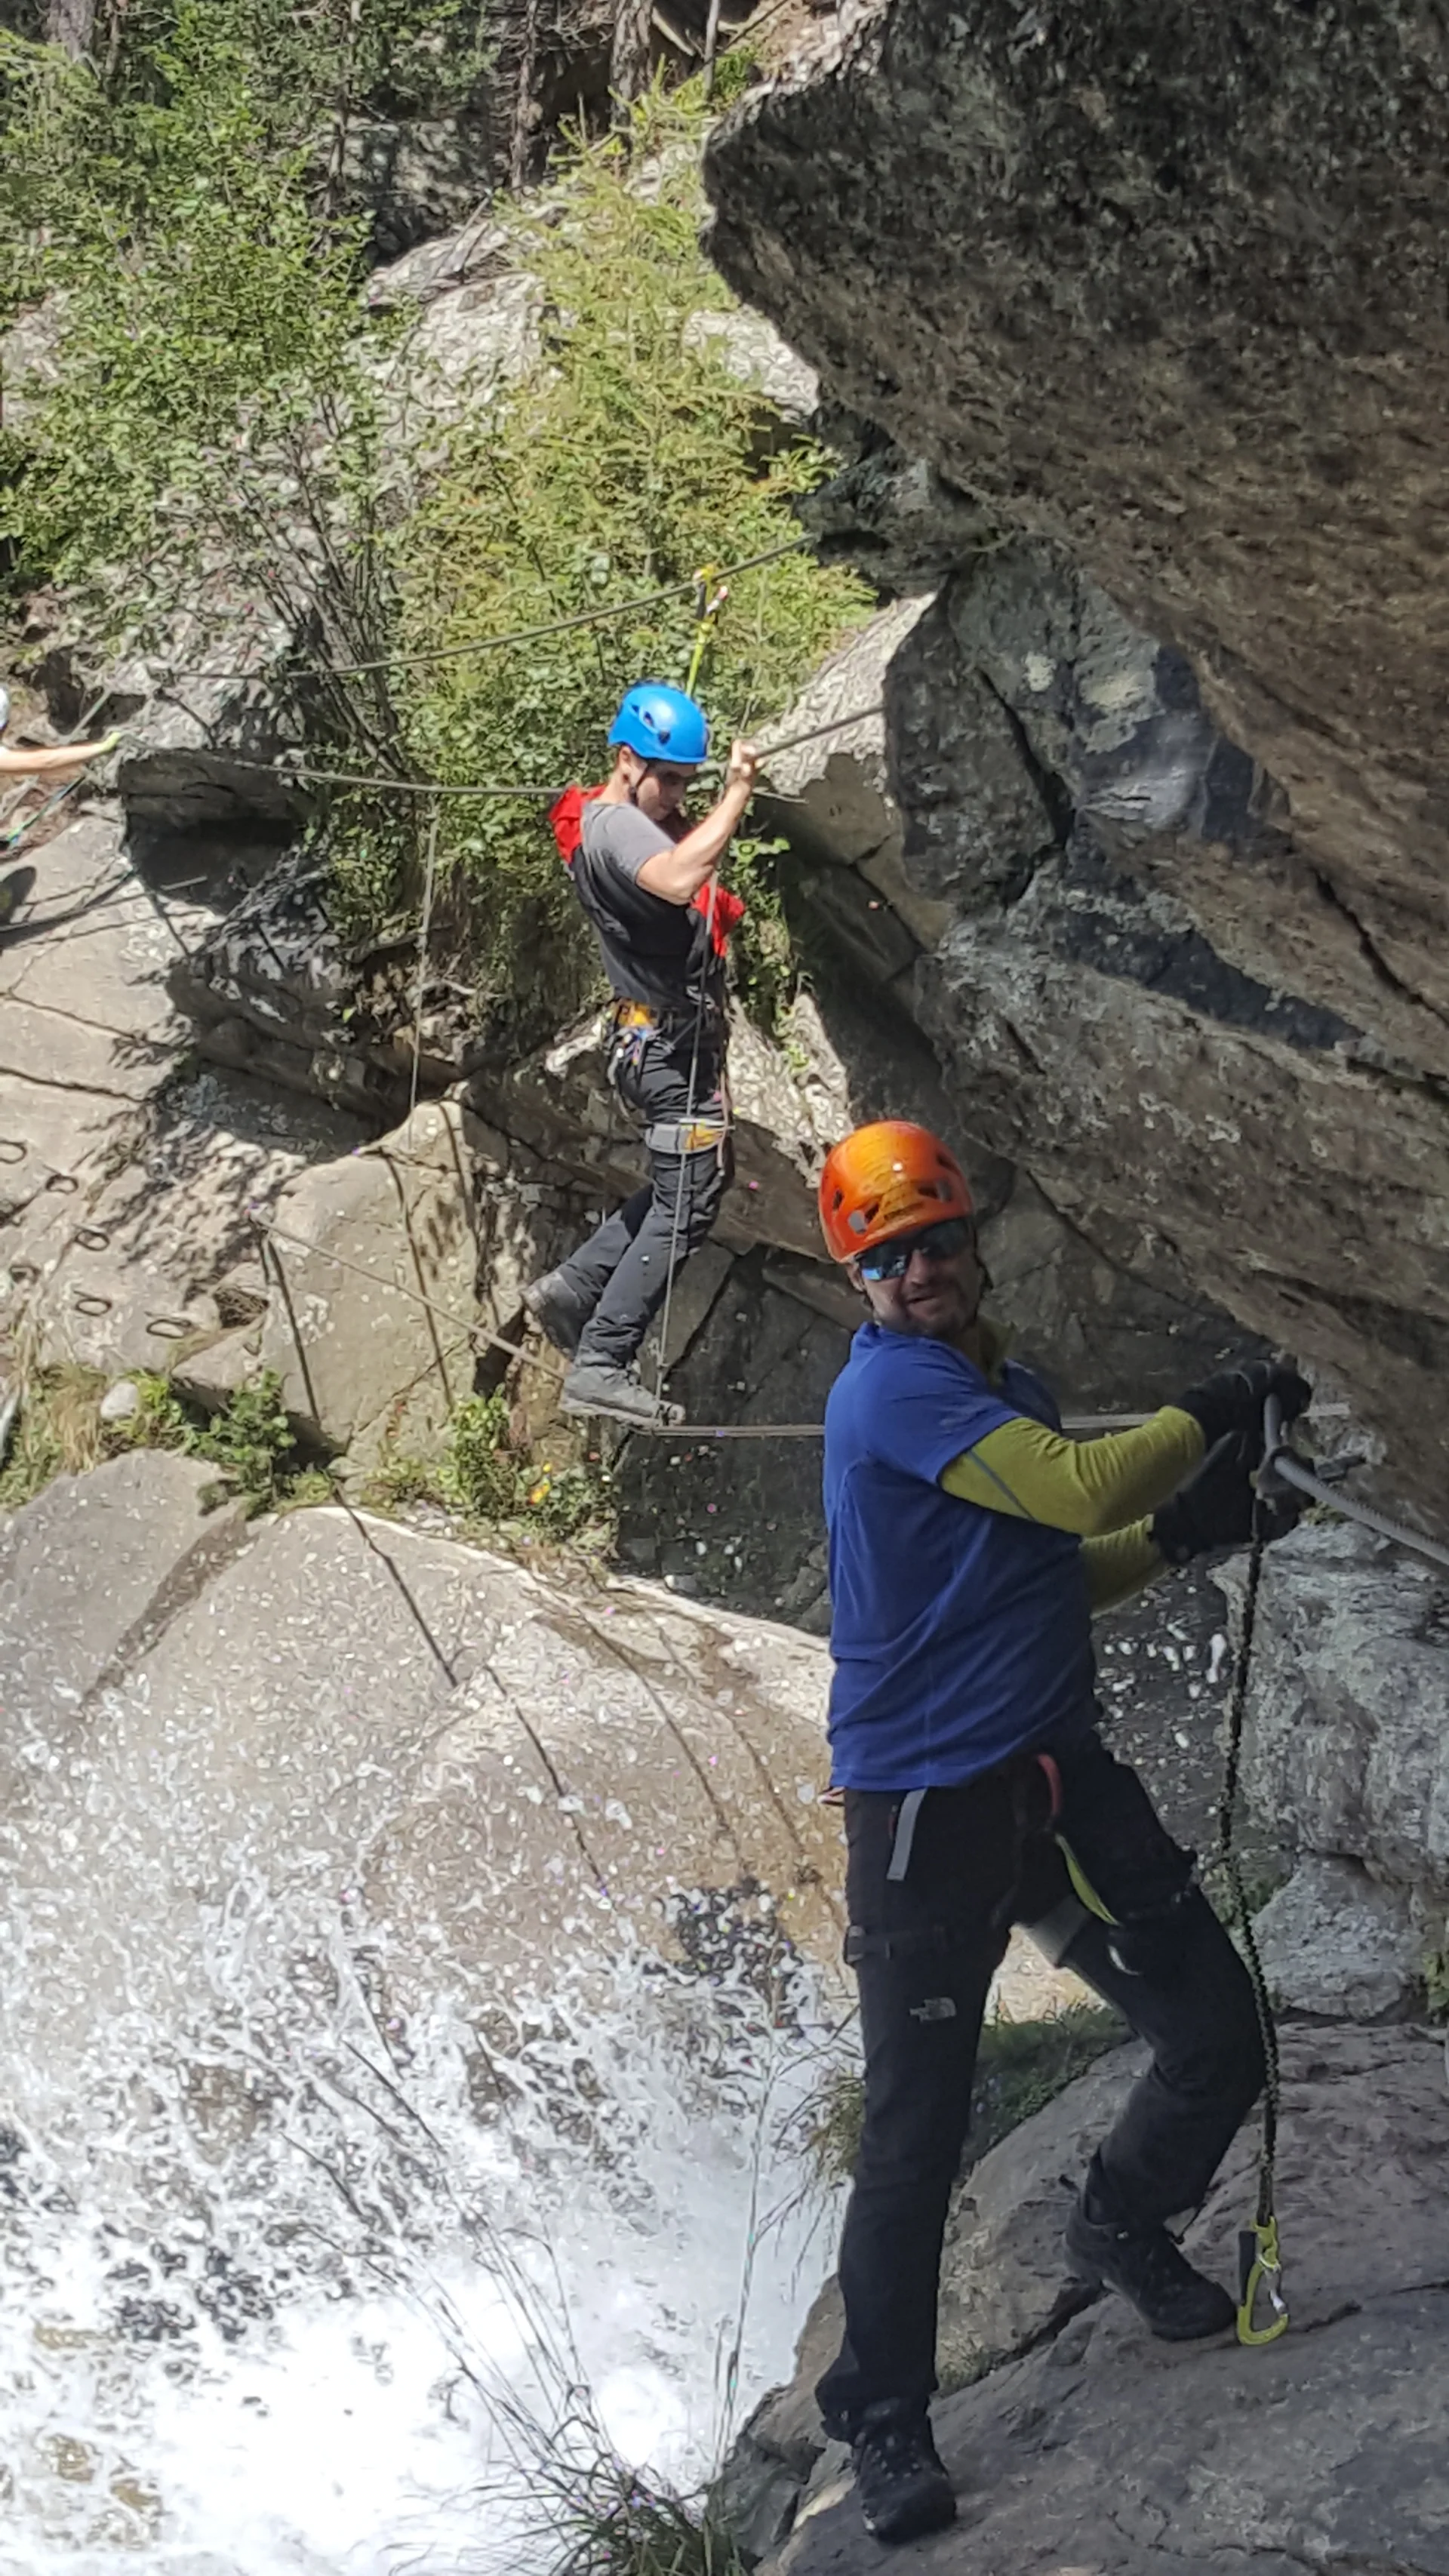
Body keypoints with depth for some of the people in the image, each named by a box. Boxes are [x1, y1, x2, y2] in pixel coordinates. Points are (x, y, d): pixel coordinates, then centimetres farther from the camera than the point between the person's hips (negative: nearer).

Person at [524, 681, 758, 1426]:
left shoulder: (644, 818, 14)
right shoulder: (615, 825, -18)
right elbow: (679, 881, -39)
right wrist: (736, 792, -31)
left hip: (677, 1039, 10)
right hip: (669, 1043, -10)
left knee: (683, 1185, 21)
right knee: (687, 1203, -8)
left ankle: (572, 1286, 23)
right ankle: (600, 1365, -7)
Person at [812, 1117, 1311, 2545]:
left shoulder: (1010, 1395, 15)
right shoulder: (893, 1385, -13)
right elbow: (1081, 1488, -21)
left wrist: (1176, 1531, 5)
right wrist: (1210, 1412, -4)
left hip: (1061, 1780, 8)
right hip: (926, 1808, -8)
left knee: (1220, 2044, 9)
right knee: (916, 2134, -4)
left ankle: (1121, 2226, 39)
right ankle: (882, 2416, 15)